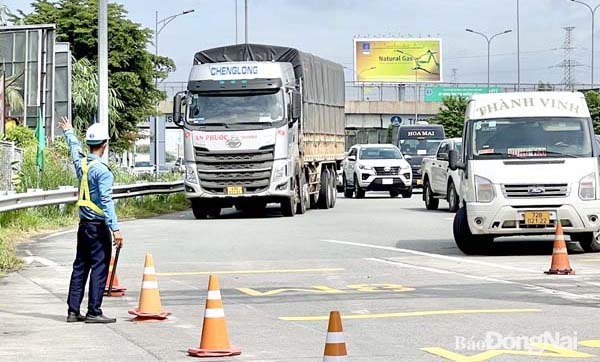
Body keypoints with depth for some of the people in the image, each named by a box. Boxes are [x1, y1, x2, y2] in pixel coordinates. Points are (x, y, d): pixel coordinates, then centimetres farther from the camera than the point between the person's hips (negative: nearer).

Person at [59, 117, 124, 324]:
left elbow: (74, 147, 29)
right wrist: (115, 228, -23)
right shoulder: (102, 170, -16)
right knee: (99, 268, -5)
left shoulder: (81, 163, 6)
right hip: (98, 226, -8)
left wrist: (68, 132, 50)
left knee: (80, 267, 12)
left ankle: (73, 311, 14)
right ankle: (94, 312, -5)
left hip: (83, 225, 8)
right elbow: (106, 201, -21)